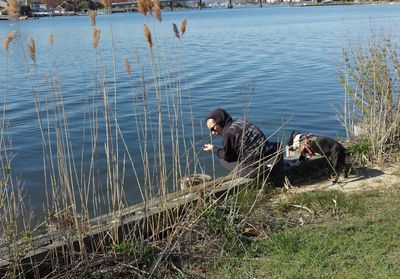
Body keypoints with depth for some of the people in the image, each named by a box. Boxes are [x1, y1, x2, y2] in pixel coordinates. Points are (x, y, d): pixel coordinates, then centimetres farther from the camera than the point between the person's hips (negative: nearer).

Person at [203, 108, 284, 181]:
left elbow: (227, 156, 0)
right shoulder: (241, 121, 14)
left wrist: (214, 149, 15)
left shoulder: (228, 132, -11)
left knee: (222, 159, 8)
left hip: (255, 168, -8)